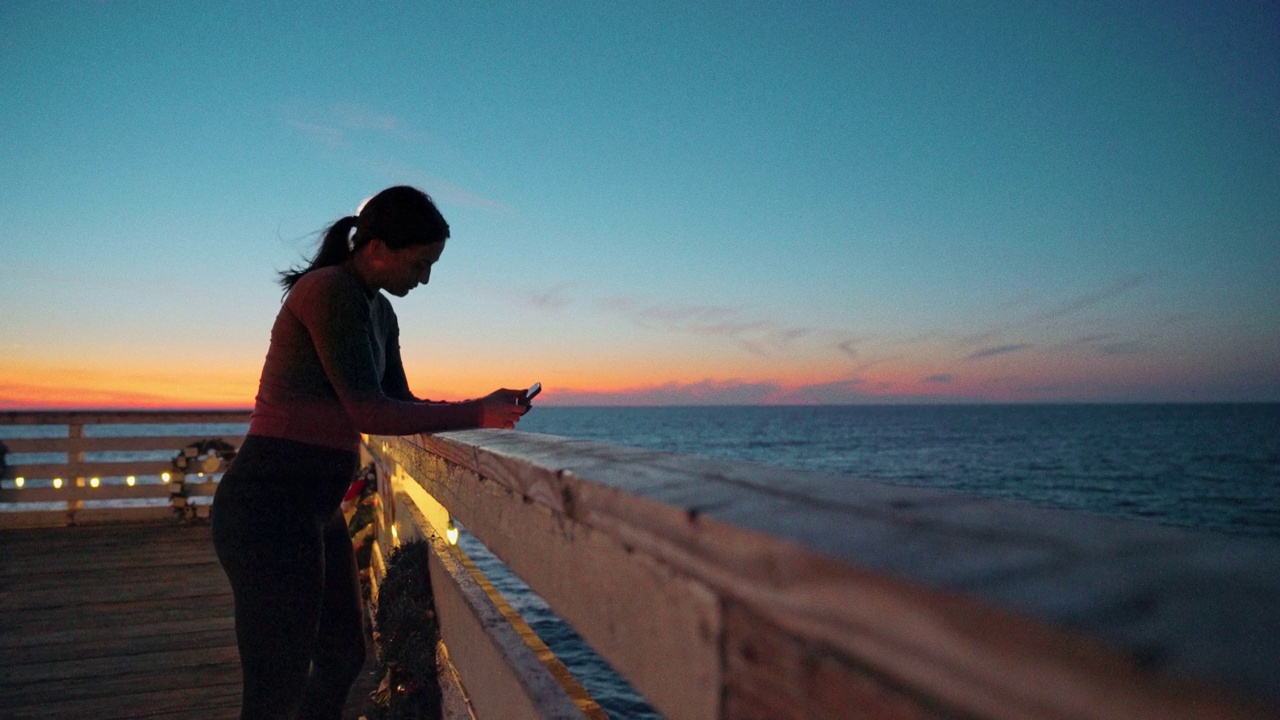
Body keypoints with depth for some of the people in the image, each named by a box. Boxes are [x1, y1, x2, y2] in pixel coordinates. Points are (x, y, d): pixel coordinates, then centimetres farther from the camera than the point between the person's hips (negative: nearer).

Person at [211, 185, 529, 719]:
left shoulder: (379, 312, 13)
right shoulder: (328, 290, -15)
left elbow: (401, 404, 17)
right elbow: (369, 412, -21)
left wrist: (482, 409, 3)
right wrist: (476, 415, -15)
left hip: (316, 509, 10)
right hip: (271, 507, -10)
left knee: (343, 657, 22)